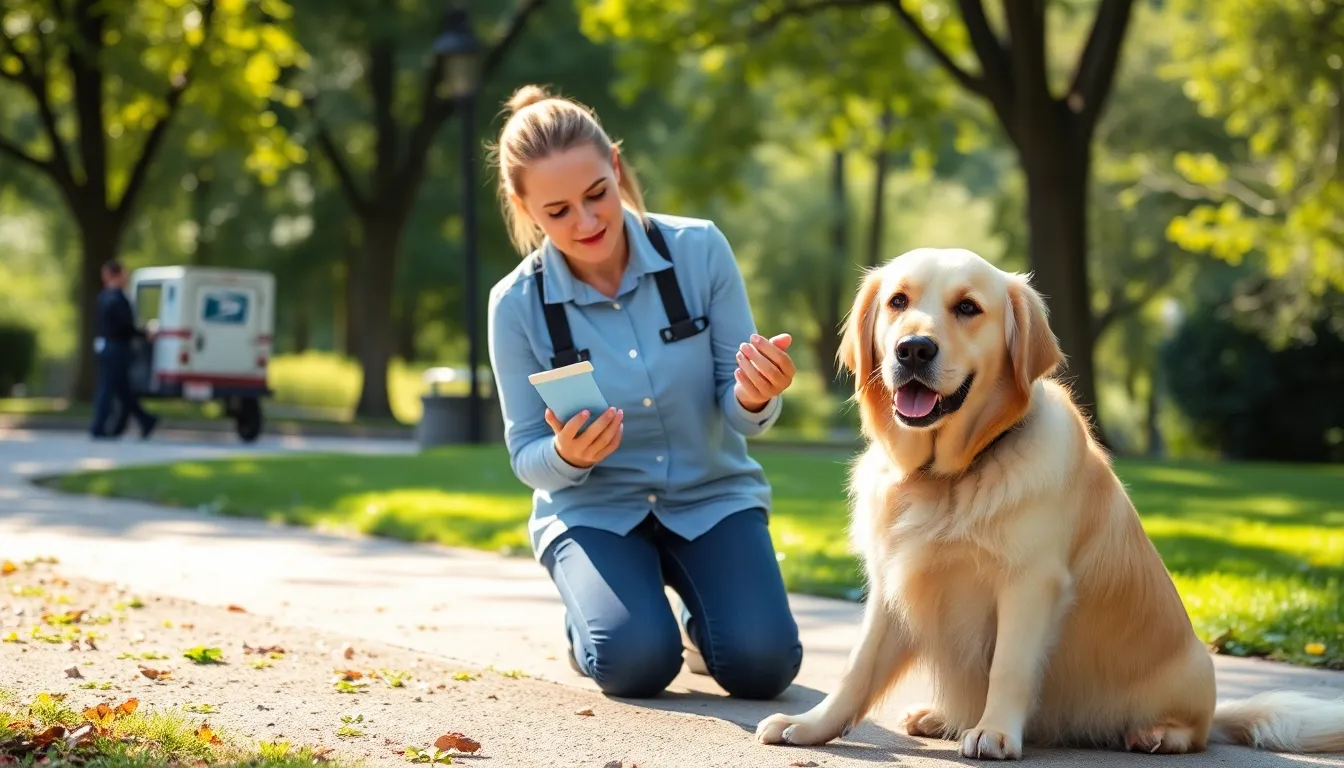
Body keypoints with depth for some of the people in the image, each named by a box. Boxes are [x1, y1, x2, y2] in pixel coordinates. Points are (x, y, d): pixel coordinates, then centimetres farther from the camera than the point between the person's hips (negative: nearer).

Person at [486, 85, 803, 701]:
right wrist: (567, 455, -27)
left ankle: (700, 620, 17)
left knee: (762, 665, -21)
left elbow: (739, 416, -8)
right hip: (594, 510, -1)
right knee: (638, 663, -26)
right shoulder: (517, 304, -13)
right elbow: (527, 455, -3)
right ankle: (587, 623, 11)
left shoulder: (699, 250, -14)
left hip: (712, 496, 1)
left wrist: (754, 399, -33)